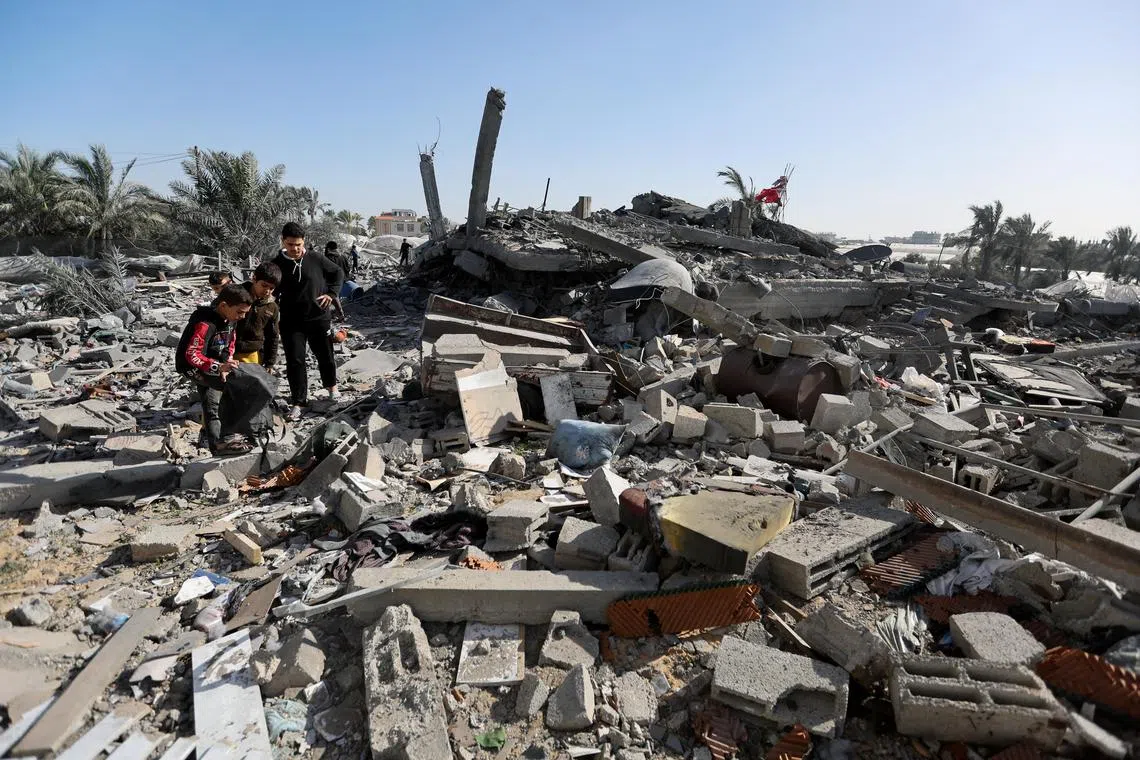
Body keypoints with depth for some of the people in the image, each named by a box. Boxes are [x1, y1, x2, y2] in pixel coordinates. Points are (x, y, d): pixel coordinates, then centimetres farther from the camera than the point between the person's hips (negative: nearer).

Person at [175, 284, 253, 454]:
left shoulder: (230, 319, -4)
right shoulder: (205, 324, -30)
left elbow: (230, 345, 8)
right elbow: (192, 355, -33)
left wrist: (225, 367, -6)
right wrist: (219, 367, -45)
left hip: (211, 366, 9)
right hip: (192, 367, -9)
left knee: (212, 407, 17)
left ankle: (216, 443, 31)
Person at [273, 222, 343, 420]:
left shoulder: (316, 260, -3)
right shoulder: (277, 265, -2)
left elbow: (337, 272, 12)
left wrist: (331, 293, 1)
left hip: (319, 318, 1)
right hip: (291, 322, 0)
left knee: (325, 356, 14)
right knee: (294, 362, -1)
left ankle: (331, 385, 42)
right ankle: (299, 402, 9)